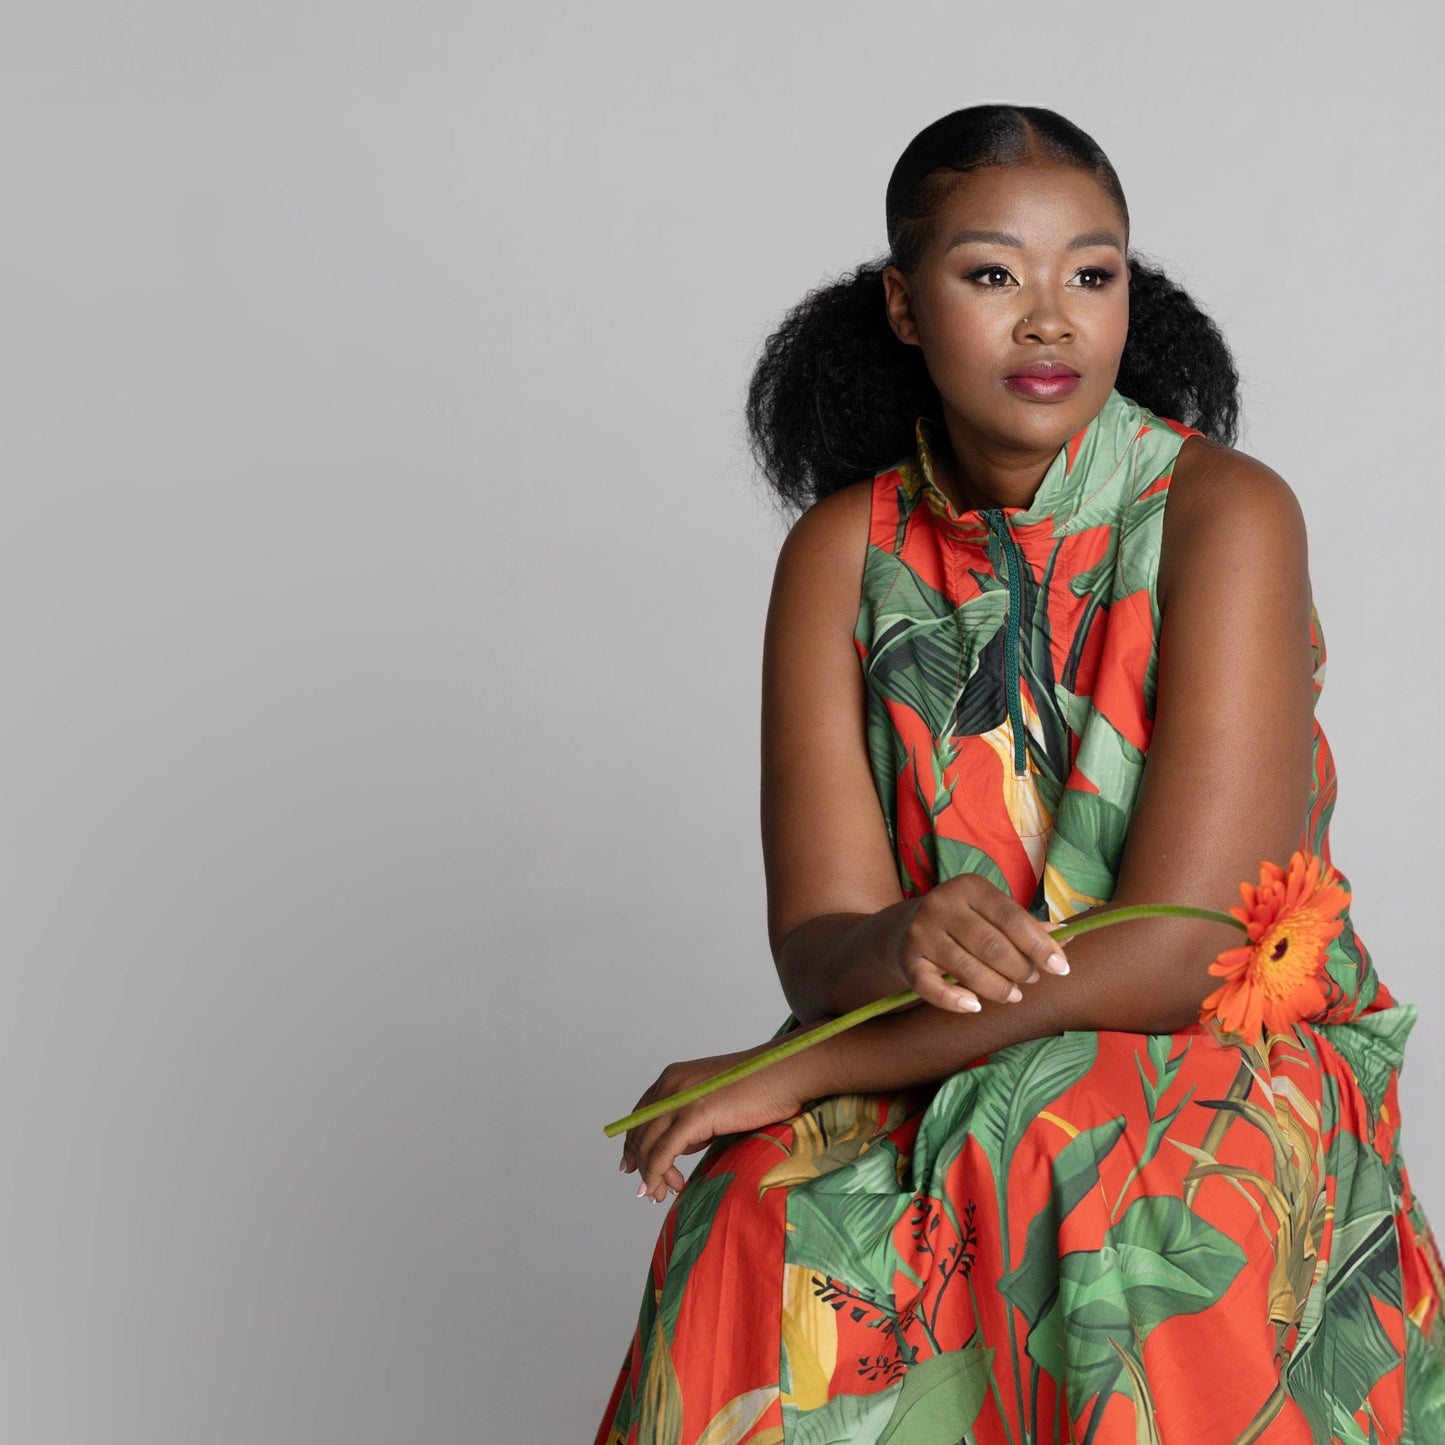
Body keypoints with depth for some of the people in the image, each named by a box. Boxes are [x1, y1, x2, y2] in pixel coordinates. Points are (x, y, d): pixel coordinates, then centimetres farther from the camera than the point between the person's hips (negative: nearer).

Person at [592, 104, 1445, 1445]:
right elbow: (814, 938, -5)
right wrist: (900, 949, -33)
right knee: (767, 1240, -30)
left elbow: (1177, 950, -18)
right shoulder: (847, 551, 1)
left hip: (1223, 1069, -2)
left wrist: (791, 1074, -16)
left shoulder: (1224, 514, -10)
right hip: (933, 1080, 2)